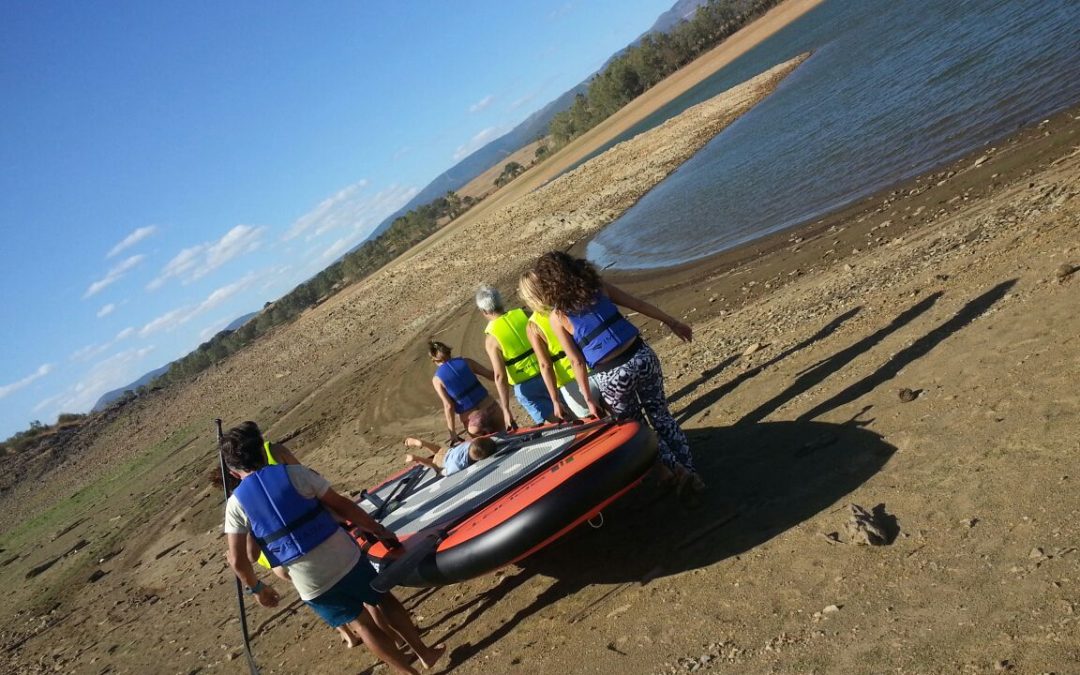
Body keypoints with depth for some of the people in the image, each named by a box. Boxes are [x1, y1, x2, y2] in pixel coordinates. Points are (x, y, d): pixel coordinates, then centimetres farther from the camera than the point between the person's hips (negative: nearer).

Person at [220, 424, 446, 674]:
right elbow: (342, 505, -2)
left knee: (362, 624, 20)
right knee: (383, 600, 25)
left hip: (311, 584, 0)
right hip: (345, 558, 0)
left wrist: (256, 587, 14)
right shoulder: (293, 472, -4)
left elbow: (237, 560, -5)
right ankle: (425, 653, 36)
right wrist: (379, 530, 8)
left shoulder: (236, 504, -3)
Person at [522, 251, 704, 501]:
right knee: (661, 415, 21)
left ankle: (674, 469, 15)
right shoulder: (597, 286, 2)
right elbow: (638, 304, 6)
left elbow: (577, 362, -6)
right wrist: (673, 322, 17)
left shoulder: (558, 317, -6)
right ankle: (689, 473, 26)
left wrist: (589, 399, 4)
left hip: (611, 376, -4)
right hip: (642, 357, 4)